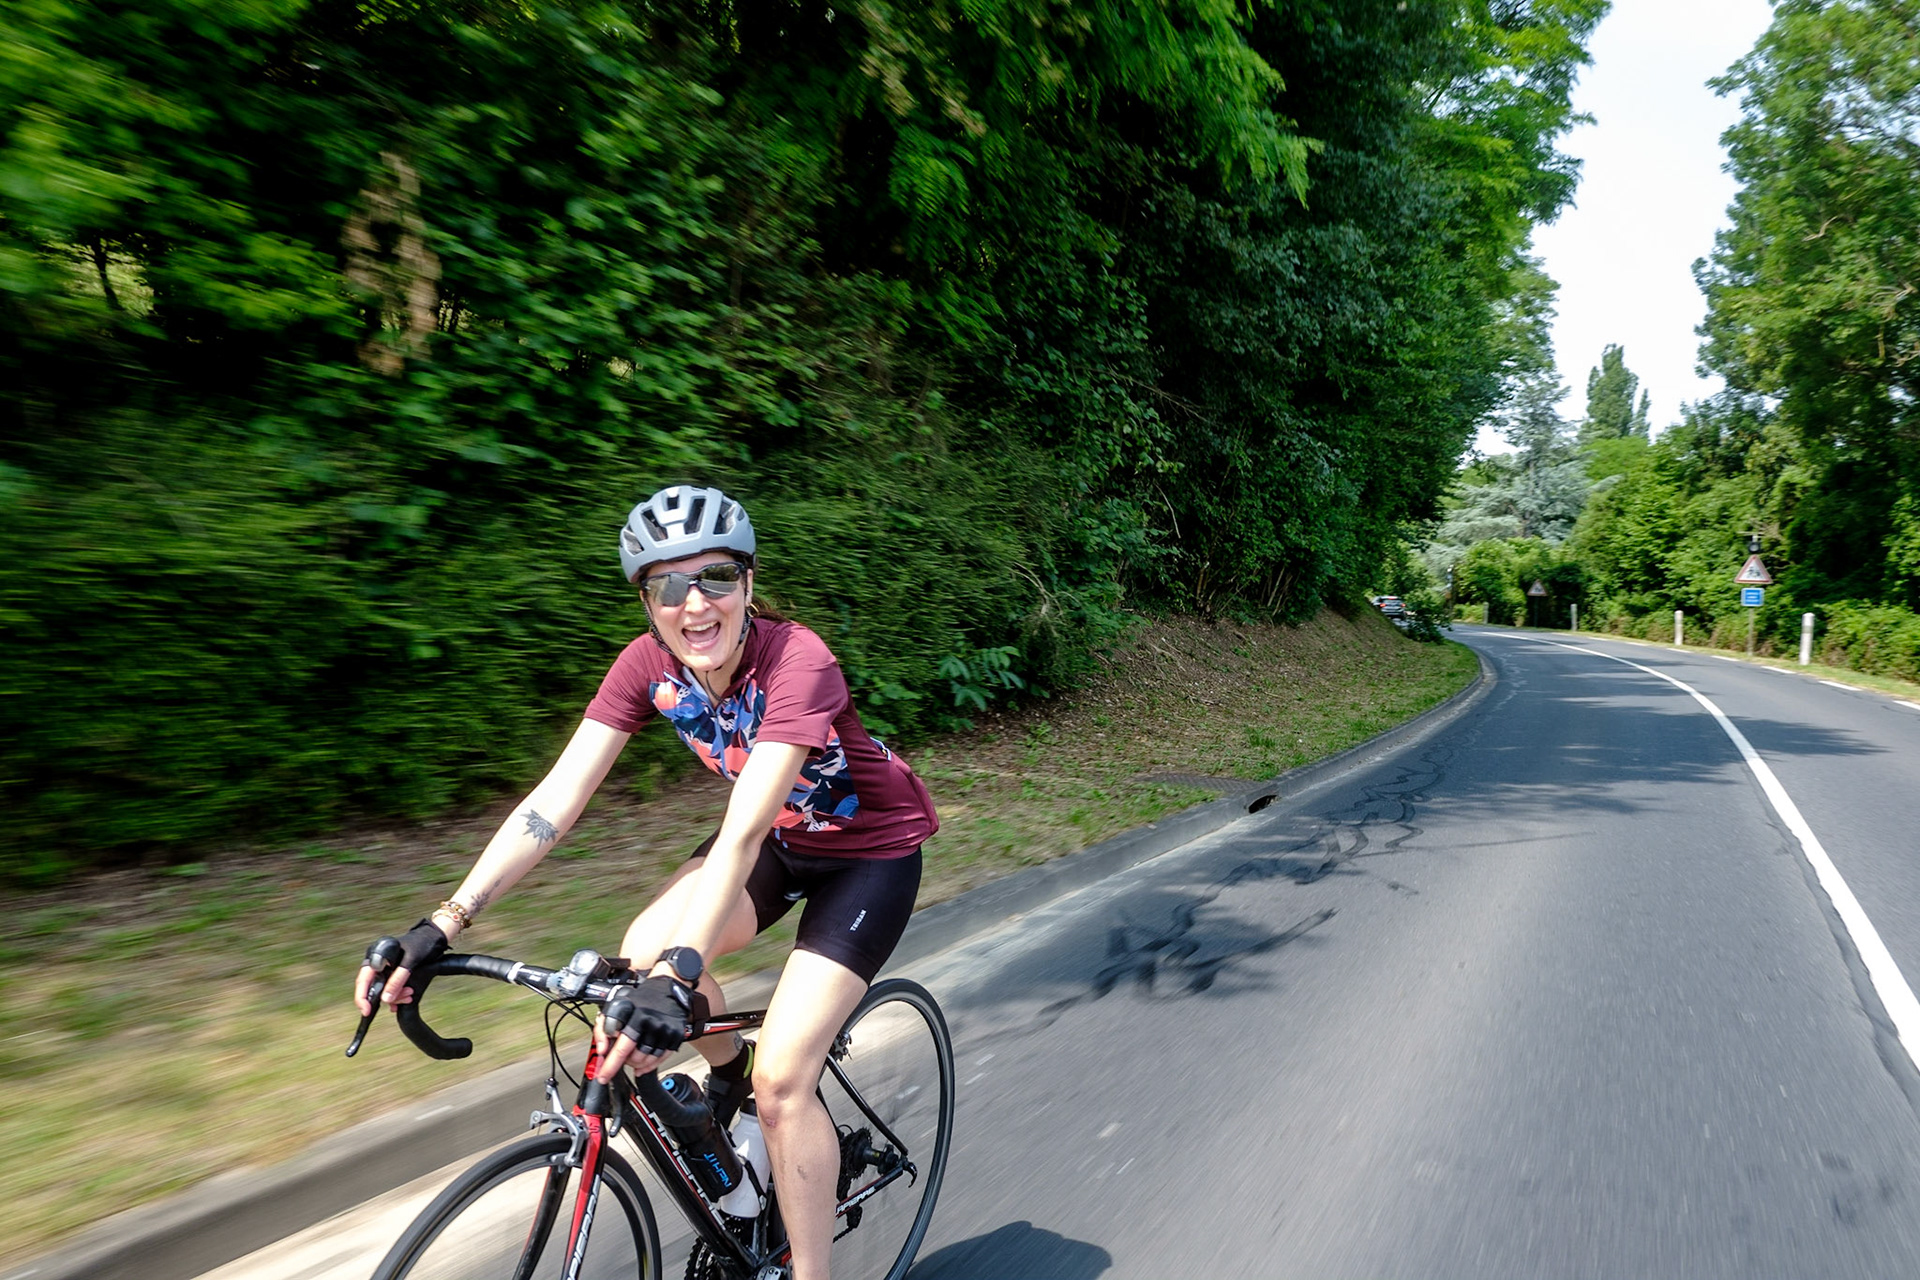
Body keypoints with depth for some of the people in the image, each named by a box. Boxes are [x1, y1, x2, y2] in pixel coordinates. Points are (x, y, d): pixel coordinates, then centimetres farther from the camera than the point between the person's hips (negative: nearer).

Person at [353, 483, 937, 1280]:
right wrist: (443, 924, -29)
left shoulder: (797, 661, -33)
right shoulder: (648, 664, -16)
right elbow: (557, 797, -21)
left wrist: (681, 972, -53)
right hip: (784, 836, 6)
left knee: (781, 1080, -15)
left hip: (871, 852, -5)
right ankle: (729, 1071, 14)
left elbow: (745, 831, -42)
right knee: (644, 952, -18)